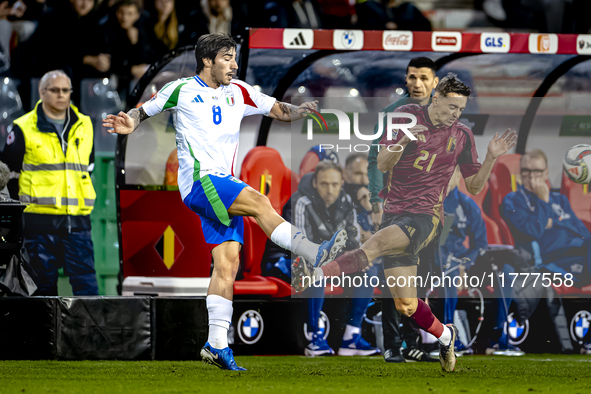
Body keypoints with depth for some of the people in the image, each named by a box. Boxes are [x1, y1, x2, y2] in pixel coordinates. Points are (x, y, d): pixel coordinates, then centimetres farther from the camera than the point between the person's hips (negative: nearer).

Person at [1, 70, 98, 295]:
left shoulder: (84, 126, 13)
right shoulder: (25, 129, 0)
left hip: (77, 219, 3)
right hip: (40, 220, -3)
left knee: (85, 279, -6)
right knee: (44, 284, 2)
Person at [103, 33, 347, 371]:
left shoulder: (239, 93, 15)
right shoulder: (182, 90, 3)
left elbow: (279, 111, 17)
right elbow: (145, 111, 13)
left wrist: (303, 110, -4)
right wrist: (131, 124, -9)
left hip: (225, 188, 6)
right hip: (198, 181, -6)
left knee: (228, 263, -2)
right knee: (258, 202, -27)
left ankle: (217, 344, -2)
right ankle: (315, 254, -39)